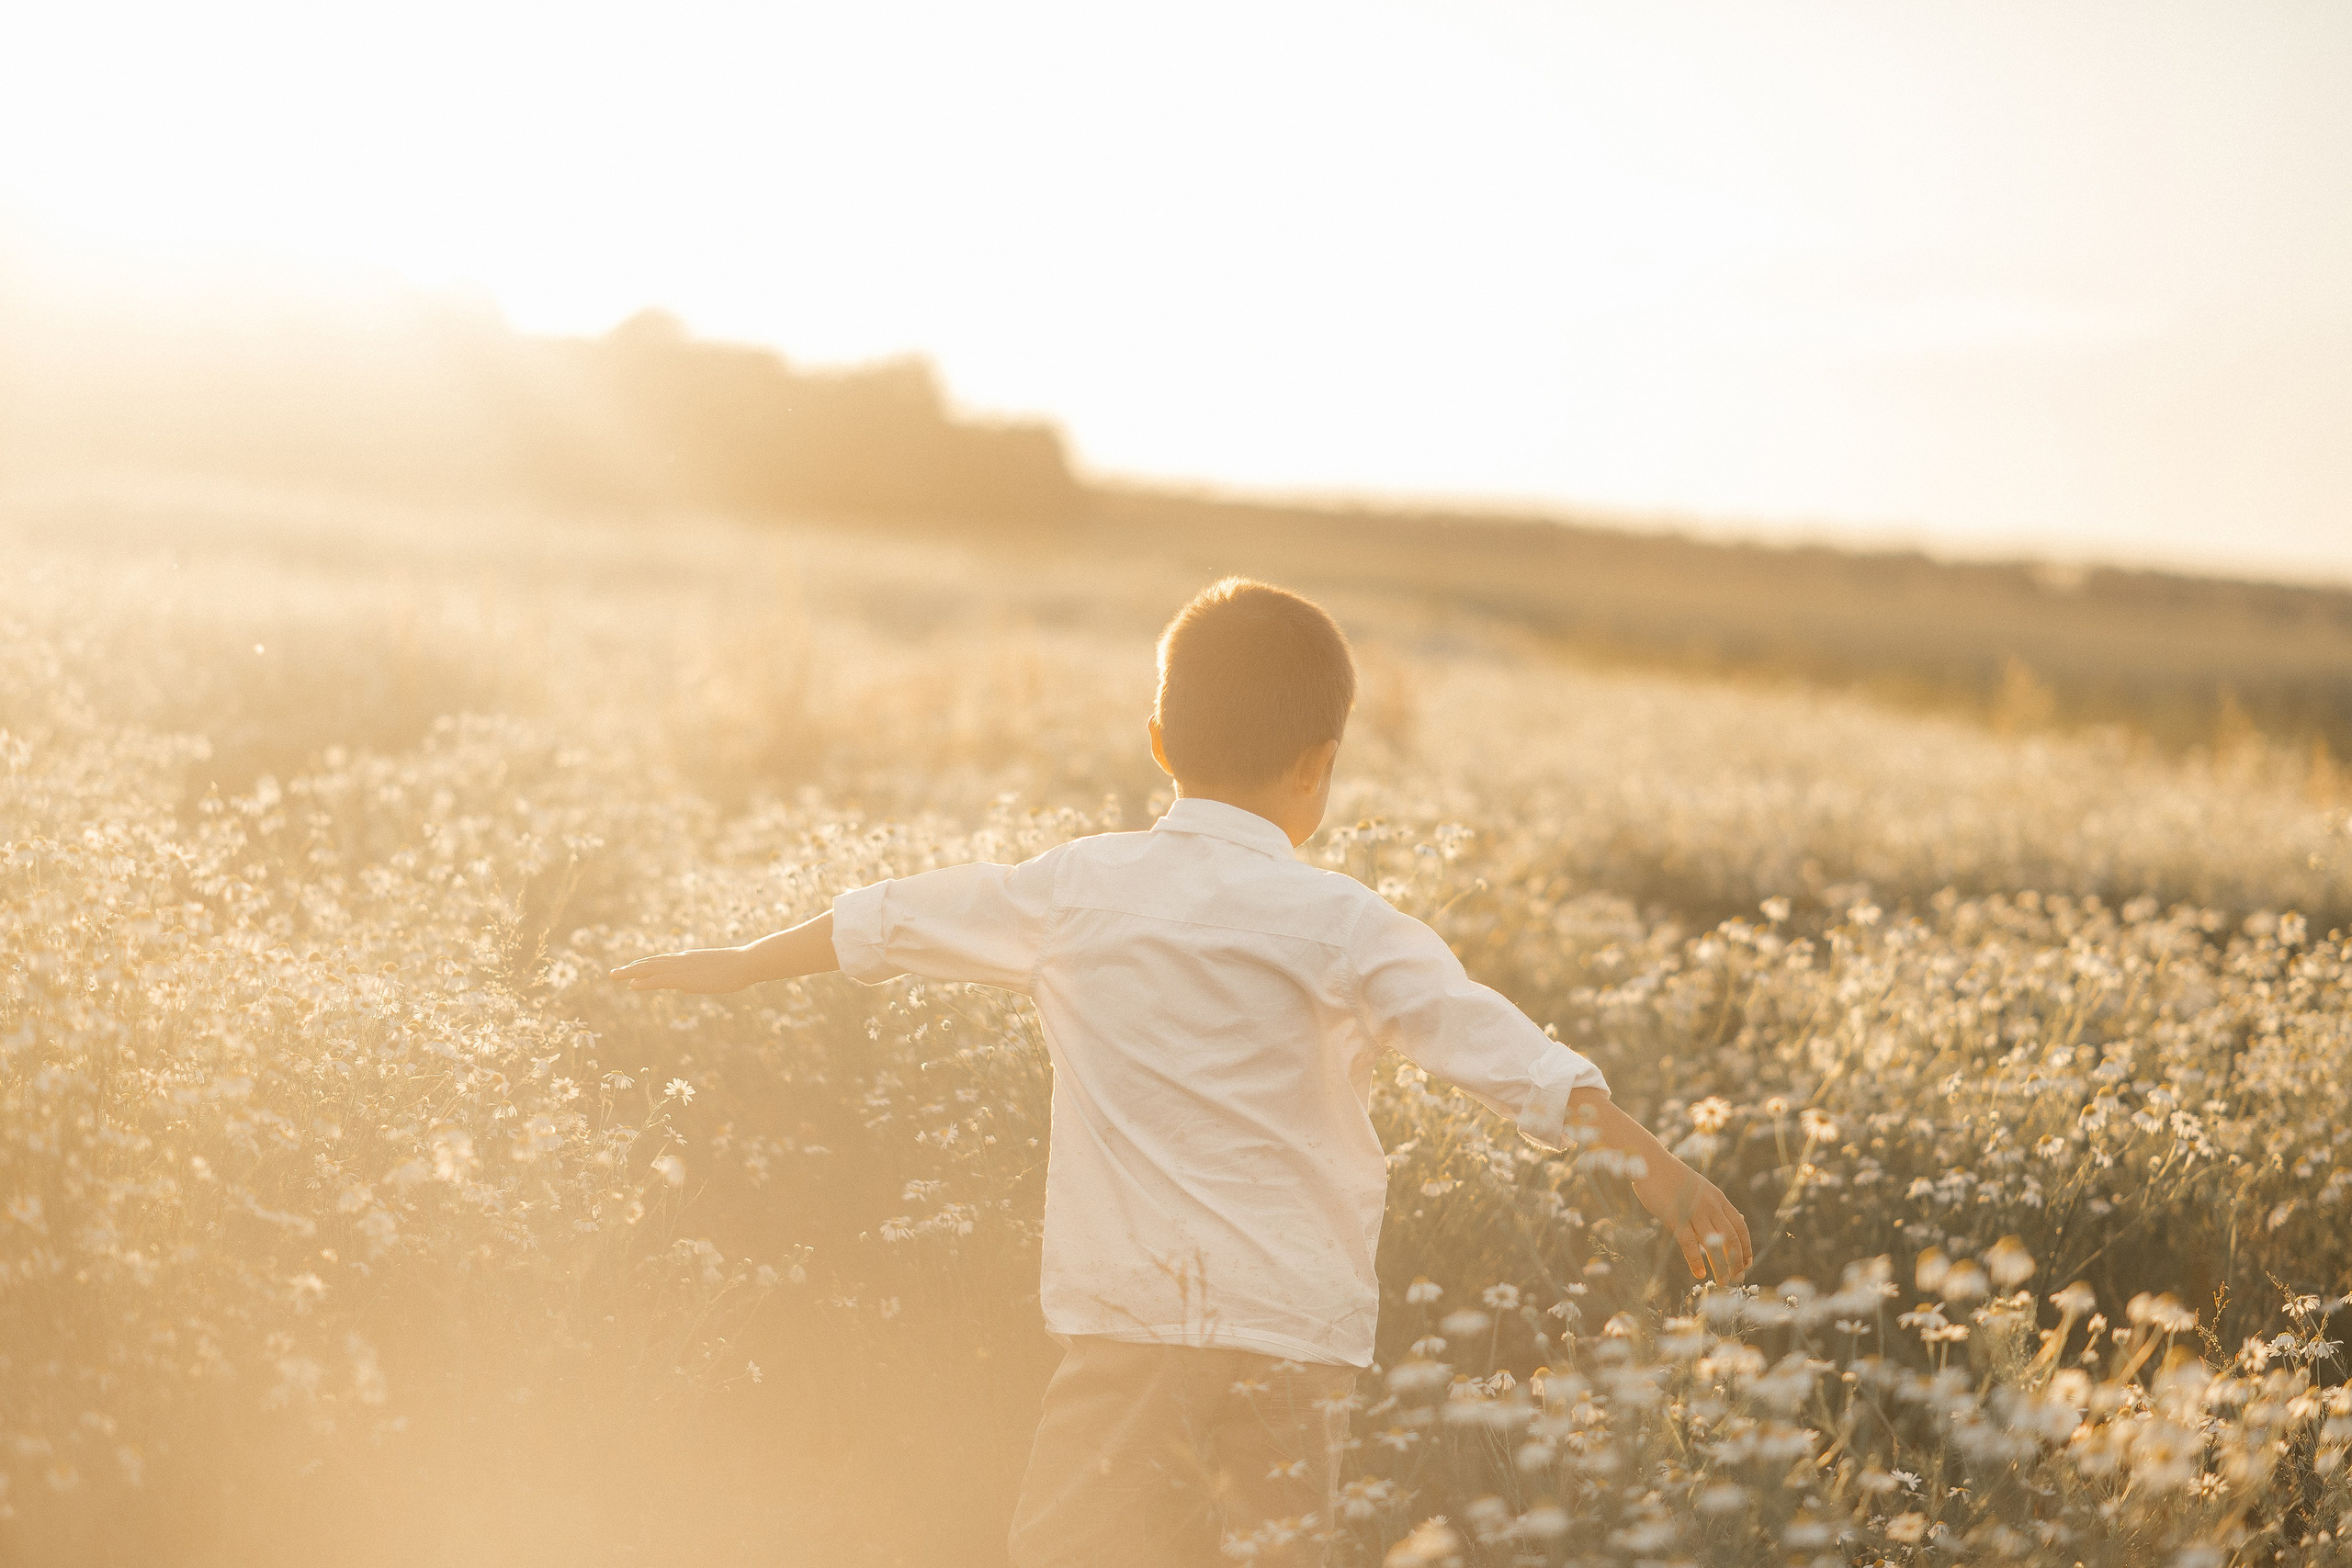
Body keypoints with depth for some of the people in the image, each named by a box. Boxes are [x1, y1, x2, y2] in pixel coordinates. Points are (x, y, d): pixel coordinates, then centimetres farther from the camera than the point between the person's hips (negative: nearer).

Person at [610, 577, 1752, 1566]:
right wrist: (1654, 1168, -15)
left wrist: (738, 966, 33)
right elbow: (1499, 1052, -14)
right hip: (1290, 1324, -3)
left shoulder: (1077, 890, 5)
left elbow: (888, 921, 19)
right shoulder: (1334, 923, -6)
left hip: (1118, 1317, 3)